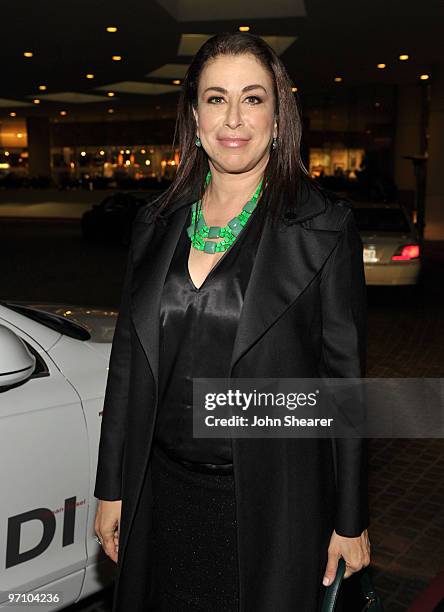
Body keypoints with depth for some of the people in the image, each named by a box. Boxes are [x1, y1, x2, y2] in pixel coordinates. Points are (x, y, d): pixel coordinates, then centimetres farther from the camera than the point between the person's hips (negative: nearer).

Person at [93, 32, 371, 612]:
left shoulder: (326, 226, -9)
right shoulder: (156, 222, 3)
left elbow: (344, 375, -7)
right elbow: (127, 360, 6)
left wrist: (351, 520, -4)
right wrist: (111, 489, 8)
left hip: (272, 498, -3)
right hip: (164, 492, 4)